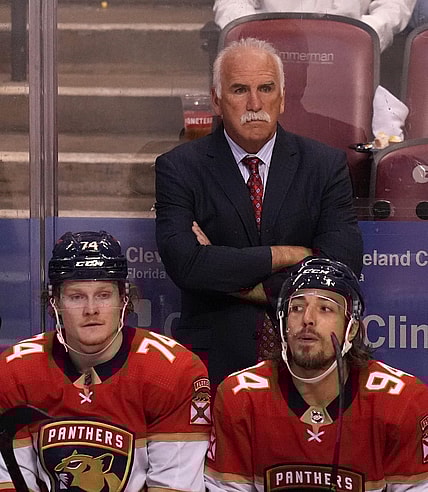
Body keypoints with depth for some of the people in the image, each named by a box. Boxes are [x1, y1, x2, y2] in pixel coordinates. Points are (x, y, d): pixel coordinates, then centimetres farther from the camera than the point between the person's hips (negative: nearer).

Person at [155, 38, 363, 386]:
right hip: (214, 357, -1)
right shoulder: (179, 168, 3)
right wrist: (286, 254, -10)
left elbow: (343, 265, -5)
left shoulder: (326, 164, 6)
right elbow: (183, 263, -12)